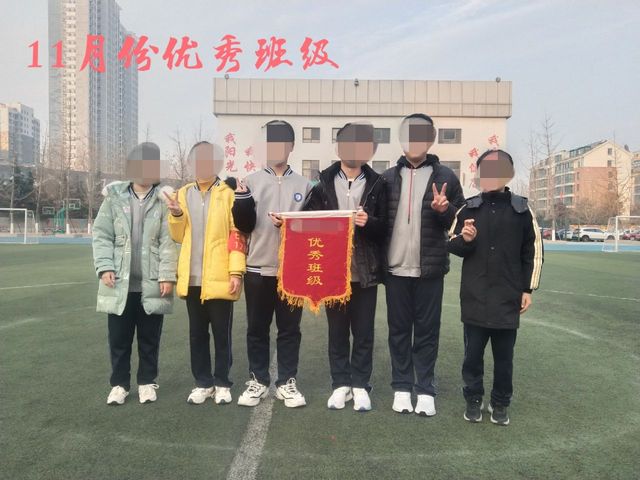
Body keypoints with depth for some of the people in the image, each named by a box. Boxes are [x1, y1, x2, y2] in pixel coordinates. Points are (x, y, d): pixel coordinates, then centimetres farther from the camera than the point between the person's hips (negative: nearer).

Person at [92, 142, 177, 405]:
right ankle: (119, 383, 27)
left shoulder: (163, 199, -1)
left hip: (152, 283, -1)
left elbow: (168, 241, -5)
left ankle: (147, 382, 27)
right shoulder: (114, 197, 4)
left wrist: (167, 275, -11)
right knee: (119, 338, 11)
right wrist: (105, 267, -8)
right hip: (120, 283, 1)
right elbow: (101, 235, 3)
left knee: (149, 338, 10)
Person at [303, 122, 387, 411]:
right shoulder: (324, 184, 6)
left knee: (363, 331, 7)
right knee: (337, 330, 10)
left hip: (365, 271, -1)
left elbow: (385, 228, 0)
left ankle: (360, 385, 21)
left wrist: (369, 222, -18)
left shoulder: (377, 185, 4)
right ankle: (341, 384, 23)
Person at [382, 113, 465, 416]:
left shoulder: (445, 177, 3)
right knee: (399, 330, 9)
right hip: (396, 267, 2)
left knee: (427, 331, 6)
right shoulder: (389, 177, 8)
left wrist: (445, 210, -16)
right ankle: (401, 387, 21)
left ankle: (425, 390, 18)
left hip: (430, 268, -1)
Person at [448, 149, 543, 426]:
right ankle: (473, 399, 24)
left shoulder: (521, 209, 1)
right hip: (474, 297, 1)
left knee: (504, 355, 9)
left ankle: (500, 403, 25)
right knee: (473, 352, 8)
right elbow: (452, 245, 7)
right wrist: (464, 240, -16)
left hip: (508, 297, 0)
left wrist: (528, 289, 3)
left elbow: (533, 251, 5)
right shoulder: (468, 208, 2)